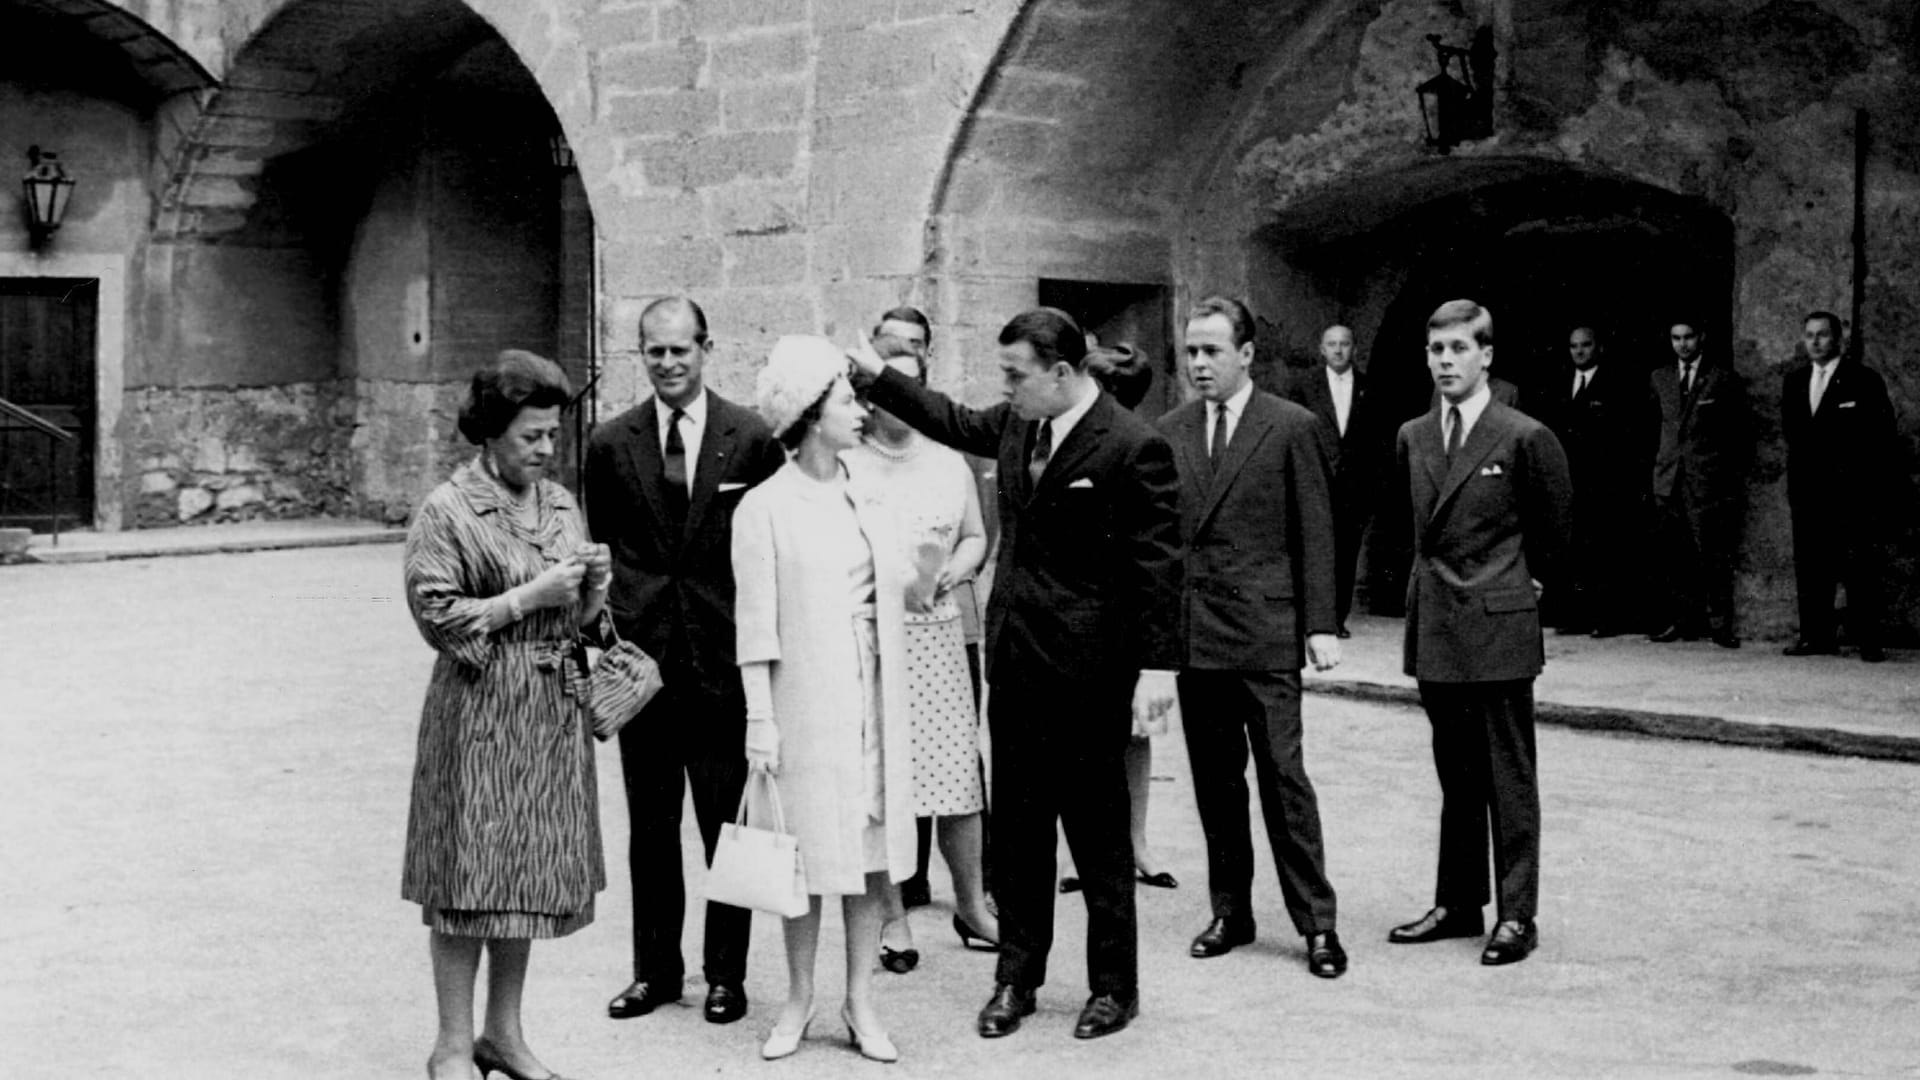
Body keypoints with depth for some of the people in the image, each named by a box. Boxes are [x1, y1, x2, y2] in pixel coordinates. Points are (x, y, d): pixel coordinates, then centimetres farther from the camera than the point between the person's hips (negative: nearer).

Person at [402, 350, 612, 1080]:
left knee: (530, 875, 10)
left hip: (554, 716, 6)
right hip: (480, 713, -6)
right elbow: (436, 617, -13)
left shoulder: (562, 505, 11)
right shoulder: (447, 511, -8)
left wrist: (592, 590, -5)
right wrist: (530, 596, -17)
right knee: (469, 877, -2)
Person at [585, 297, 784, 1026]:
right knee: (649, 828, 11)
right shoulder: (611, 445, 4)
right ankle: (655, 968, 23)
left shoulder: (752, 440, -3)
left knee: (727, 825, 6)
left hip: (725, 657, -2)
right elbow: (599, 552, 9)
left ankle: (726, 973, 19)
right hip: (641, 657, 2)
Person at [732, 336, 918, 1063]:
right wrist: (760, 720, -11)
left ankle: (860, 1002, 14)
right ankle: (798, 1001, 17)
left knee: (871, 847, 6)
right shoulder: (765, 508, -5)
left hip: (875, 698, 5)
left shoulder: (867, 499, 10)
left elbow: (896, 588, 14)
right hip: (808, 702, -5)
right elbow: (756, 625, -8)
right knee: (812, 851, 2)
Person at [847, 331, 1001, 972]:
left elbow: (975, 538, 20)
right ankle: (892, 918, 9)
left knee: (957, 774, 3)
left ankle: (971, 904, 19)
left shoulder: (949, 463, 14)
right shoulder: (844, 465, 0)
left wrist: (950, 572, 0)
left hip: (936, 630, 3)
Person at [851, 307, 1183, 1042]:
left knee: (1097, 831, 5)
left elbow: (1158, 564, -15)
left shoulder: (1132, 448, -15)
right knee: (1016, 828, 13)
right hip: (1015, 658, 7)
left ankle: (1114, 987, 18)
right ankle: (1017, 978, 24)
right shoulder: (1016, 424, 5)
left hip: (1087, 670, -7)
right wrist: (878, 376, 20)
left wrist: (1157, 665, -18)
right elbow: (956, 424, 26)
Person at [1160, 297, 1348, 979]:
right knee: (1214, 780, 10)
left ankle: (1316, 922, 3)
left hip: (1265, 632, -4)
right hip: (1192, 631, 4)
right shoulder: (1171, 432, 10)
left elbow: (1316, 534, -2)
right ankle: (1230, 911, 20)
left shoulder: (1294, 429, -2)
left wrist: (1322, 625, -7)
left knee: (1282, 776, -4)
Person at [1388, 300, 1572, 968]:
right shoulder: (1412, 438, 8)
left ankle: (1516, 916, 5)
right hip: (1434, 630, 5)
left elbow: (1557, 520, 5)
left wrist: (1529, 581, 10)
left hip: (1500, 627, -5)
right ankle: (1457, 904, 20)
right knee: (1455, 778, 13)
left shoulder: (1525, 438, -8)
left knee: (1509, 779, 0)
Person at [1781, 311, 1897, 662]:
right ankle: (1815, 636, 9)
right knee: (1810, 566, 3)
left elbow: (1885, 438, -2)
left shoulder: (1864, 380, -1)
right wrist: (1796, 479, 9)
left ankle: (1868, 641, -3)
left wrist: (1879, 488, -8)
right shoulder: (1793, 380, 14)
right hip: (1807, 489, 5)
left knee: (1859, 568, -6)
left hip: (1852, 489, -5)